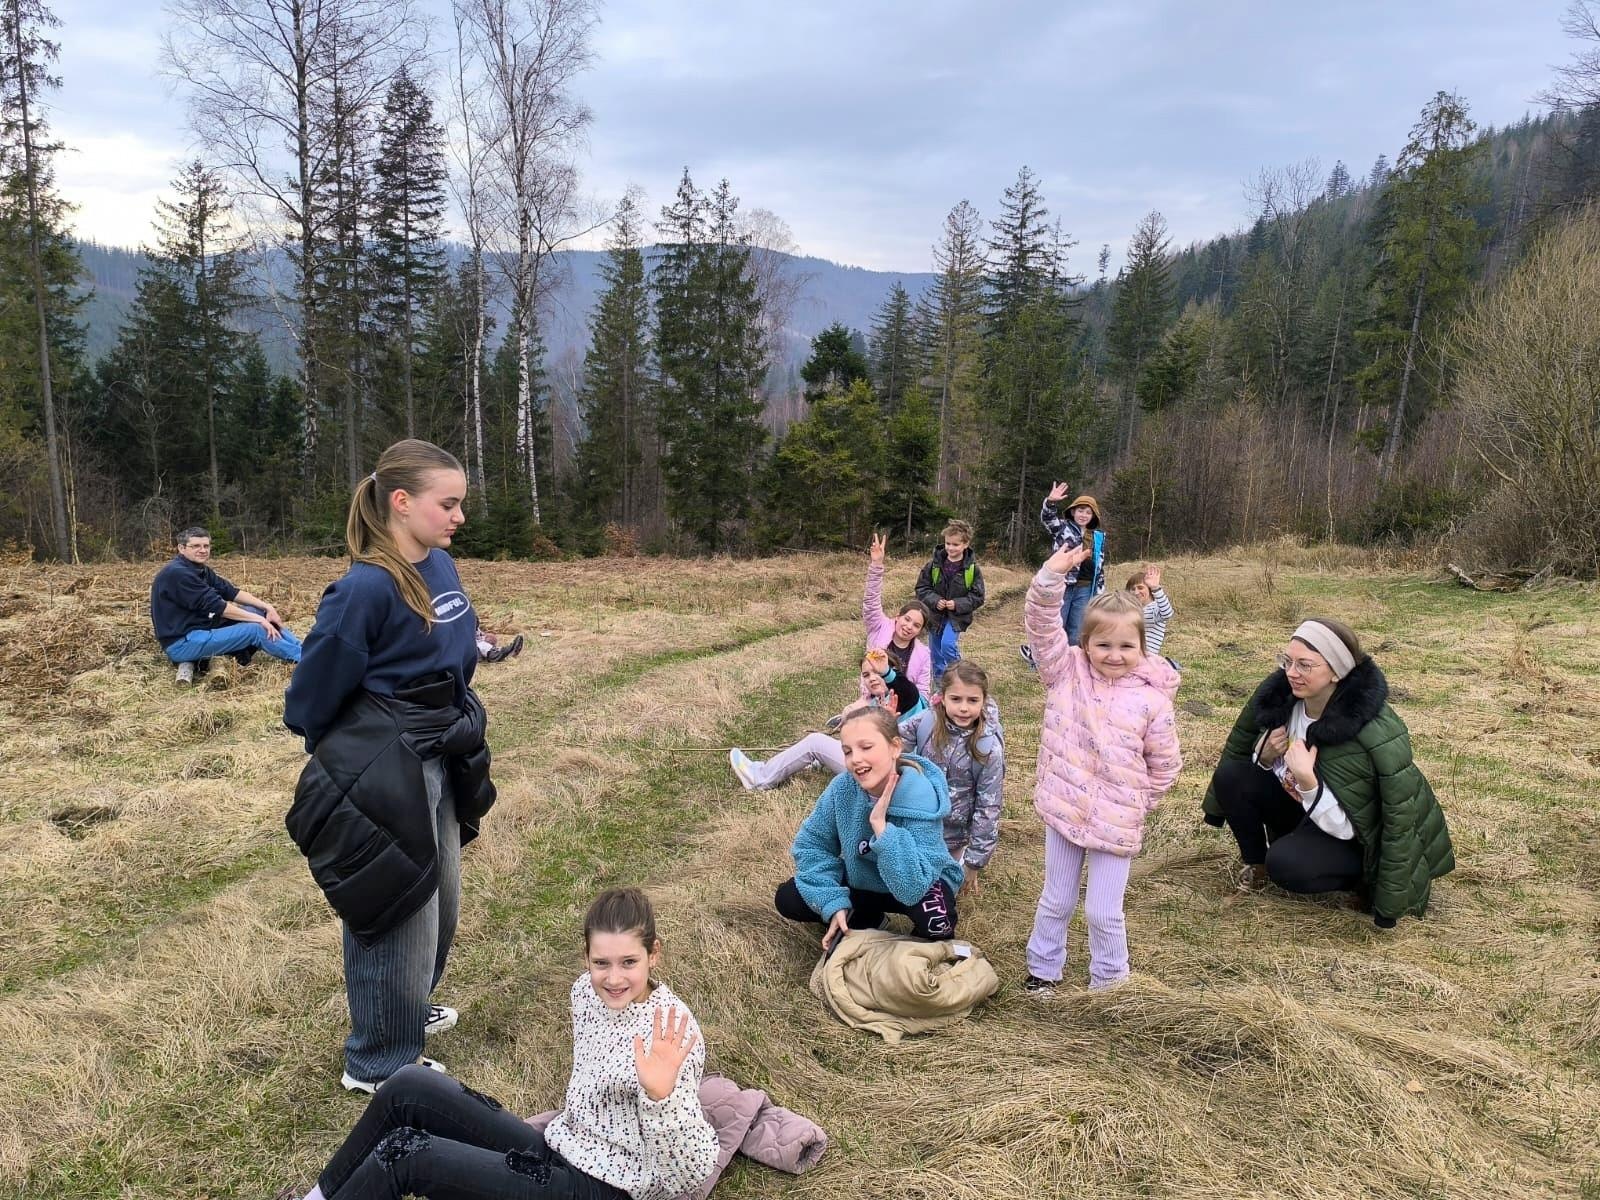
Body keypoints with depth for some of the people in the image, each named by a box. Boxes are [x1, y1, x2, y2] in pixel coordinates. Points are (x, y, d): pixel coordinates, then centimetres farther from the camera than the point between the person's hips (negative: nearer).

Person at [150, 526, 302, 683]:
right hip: (181, 642, -10)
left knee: (259, 610, 3)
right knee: (256, 629, -19)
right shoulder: (178, 573, -20)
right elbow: (216, 605, -23)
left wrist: (267, 608, -7)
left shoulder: (200, 569, 10)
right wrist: (259, 619, -20)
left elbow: (231, 592, 5)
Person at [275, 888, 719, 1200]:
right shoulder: (587, 992, -2)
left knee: (406, 1155, -15)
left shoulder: (672, 1032, -25)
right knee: (409, 1088, -2)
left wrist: (661, 1094, -44)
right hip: (556, 1151, 8)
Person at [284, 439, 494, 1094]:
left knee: (439, 899, 23)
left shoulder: (442, 567, 0)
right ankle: (379, 1063, 28)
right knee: (399, 910, 7)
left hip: (439, 760, 8)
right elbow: (314, 692, -13)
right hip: (384, 770, -8)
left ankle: (407, 1010, 47)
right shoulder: (365, 588, -23)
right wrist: (340, 758, 1)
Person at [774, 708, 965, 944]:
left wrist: (881, 826, -44)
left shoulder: (921, 802, -34)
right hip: (862, 882, 4)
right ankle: (865, 919, 11)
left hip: (921, 886, -4)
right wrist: (833, 903, -19)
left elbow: (912, 887, -41)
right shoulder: (843, 786, -21)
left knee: (934, 919, -37)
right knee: (788, 898, -11)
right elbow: (812, 843, -9)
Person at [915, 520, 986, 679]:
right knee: (936, 654, 12)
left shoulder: (972, 568, -7)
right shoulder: (934, 564, -4)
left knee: (948, 645, -25)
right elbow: (921, 588, 1)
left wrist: (957, 604, -18)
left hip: (957, 616, -3)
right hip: (935, 615, 3)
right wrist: (934, 601, -16)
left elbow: (977, 596, -4)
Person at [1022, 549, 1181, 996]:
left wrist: (1138, 803, 4)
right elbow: (1042, 625, -20)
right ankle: (1043, 969, 39)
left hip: (1116, 822, -2)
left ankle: (1109, 983, 29)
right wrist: (1051, 576, -33)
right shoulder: (1067, 672, -7)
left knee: (1103, 913, 6)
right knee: (1056, 901, 18)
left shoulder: (1151, 700, -10)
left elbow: (1165, 764, 1)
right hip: (1063, 810, 2)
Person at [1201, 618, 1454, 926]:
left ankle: (1365, 877, -1)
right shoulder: (1280, 694, -15)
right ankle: (1256, 864, 7)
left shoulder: (1378, 734, -31)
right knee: (1231, 775, -15)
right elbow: (1238, 750, 3)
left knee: (1286, 864, -31)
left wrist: (1308, 781, -40)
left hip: (1355, 839, -6)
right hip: (1303, 810, 6)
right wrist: (1265, 757, -21)